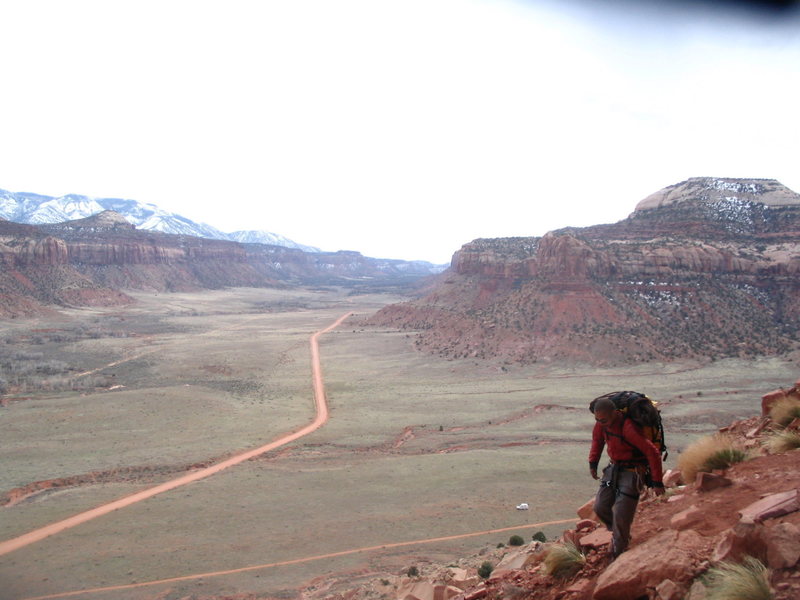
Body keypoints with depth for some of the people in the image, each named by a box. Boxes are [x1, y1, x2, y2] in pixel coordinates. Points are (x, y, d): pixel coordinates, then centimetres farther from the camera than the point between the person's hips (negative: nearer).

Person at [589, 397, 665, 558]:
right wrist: (593, 463, 9)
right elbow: (597, 439, 14)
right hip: (614, 468, 7)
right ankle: (622, 536, 30)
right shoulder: (602, 422, -8)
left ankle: (618, 556, 10)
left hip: (633, 472, -7)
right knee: (600, 507, 6)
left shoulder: (628, 428, -31)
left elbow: (652, 452, -28)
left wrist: (657, 482, -23)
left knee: (621, 515, -8)